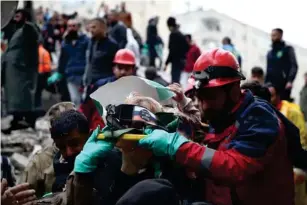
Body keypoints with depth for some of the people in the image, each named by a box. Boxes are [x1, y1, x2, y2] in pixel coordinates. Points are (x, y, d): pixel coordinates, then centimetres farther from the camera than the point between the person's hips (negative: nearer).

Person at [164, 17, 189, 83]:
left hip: (176, 61, -9)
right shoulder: (181, 35, 13)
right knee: (177, 81, 15)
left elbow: (172, 51, -17)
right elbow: (187, 48, 16)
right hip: (182, 61, 9)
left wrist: (166, 63, -16)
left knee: (174, 81, -10)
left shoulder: (173, 35, -11)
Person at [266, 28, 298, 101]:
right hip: (271, 85, 5)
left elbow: (294, 66, -5)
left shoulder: (288, 49, 5)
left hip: (284, 85, -5)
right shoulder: (270, 53, 22)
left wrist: (290, 81, -19)